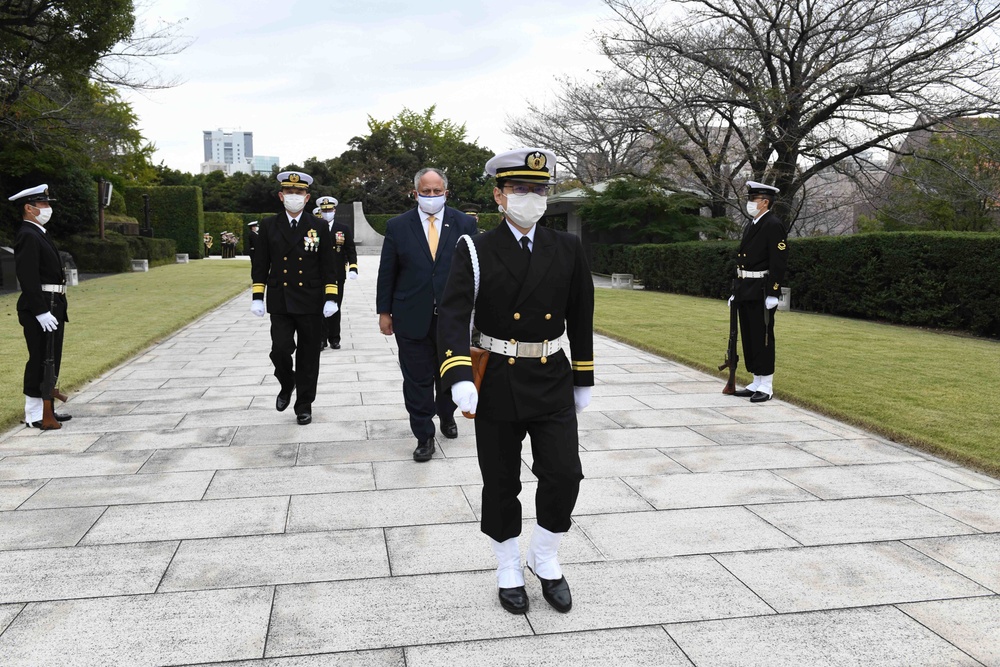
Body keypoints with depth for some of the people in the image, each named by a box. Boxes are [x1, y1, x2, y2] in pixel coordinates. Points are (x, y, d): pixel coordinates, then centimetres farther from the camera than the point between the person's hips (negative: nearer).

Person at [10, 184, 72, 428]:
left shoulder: (39, 235, 18)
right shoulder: (28, 236, -14)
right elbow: (28, 278, -21)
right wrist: (41, 312, -24)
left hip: (52, 307, 10)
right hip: (40, 309, -10)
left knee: (51, 359, 14)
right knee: (40, 359, -5)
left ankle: (44, 408, 22)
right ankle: (34, 414, 2)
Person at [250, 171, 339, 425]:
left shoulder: (319, 227, 2)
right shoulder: (269, 226, 5)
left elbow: (328, 266, 2)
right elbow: (260, 264, 7)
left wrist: (331, 298, -6)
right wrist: (257, 297, 0)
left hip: (311, 303, 0)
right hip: (280, 303, 1)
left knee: (308, 356, 5)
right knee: (280, 350, -10)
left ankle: (304, 405, 18)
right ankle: (287, 385, 22)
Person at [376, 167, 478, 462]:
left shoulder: (464, 224, 0)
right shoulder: (397, 226, 0)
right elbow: (387, 273, 3)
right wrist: (384, 312, 2)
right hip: (412, 317, -1)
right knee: (417, 380, 4)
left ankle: (446, 415, 43)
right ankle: (424, 436, 16)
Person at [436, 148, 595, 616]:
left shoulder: (567, 250, 2)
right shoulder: (475, 253, -7)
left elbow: (581, 320, 9)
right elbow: (452, 318, -18)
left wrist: (583, 381, 12)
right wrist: (459, 379, -32)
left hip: (553, 384, 2)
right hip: (496, 386, -2)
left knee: (564, 476, -5)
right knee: (501, 486, 9)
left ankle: (546, 559, 22)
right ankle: (508, 571, 30)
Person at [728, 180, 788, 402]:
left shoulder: (773, 225, -10)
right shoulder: (751, 226, 18)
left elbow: (778, 262, -16)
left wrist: (773, 294, -20)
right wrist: (736, 291, 18)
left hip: (761, 292, -9)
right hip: (745, 291, 9)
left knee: (762, 338, -4)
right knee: (749, 338, 12)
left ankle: (766, 387, 3)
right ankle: (756, 384, 21)